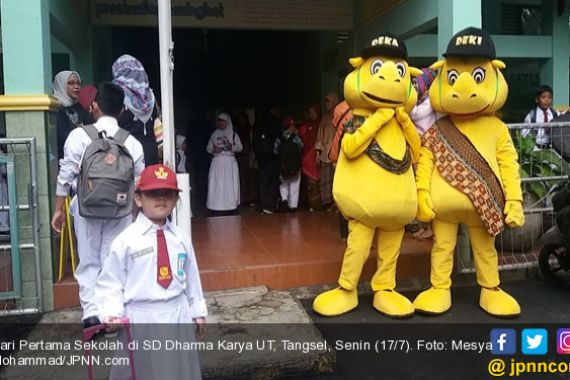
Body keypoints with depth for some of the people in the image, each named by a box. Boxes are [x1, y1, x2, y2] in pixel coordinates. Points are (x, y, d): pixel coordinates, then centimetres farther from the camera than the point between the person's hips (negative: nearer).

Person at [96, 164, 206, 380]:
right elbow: (110, 282, -6)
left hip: (178, 316, 4)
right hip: (141, 320, -3)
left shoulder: (181, 239, 2)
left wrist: (198, 312, 13)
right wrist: (112, 314, -18)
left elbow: (191, 277, 9)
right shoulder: (125, 240, -9)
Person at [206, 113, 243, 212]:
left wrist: (232, 147, -16)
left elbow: (240, 147, 3)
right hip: (217, 162, 1)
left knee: (230, 183, -5)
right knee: (217, 184, -5)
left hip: (230, 162, -1)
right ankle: (217, 206, -2)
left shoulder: (233, 134, 8)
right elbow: (208, 148, 13)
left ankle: (230, 204, 1)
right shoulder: (214, 135, 13)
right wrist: (213, 150, -8)